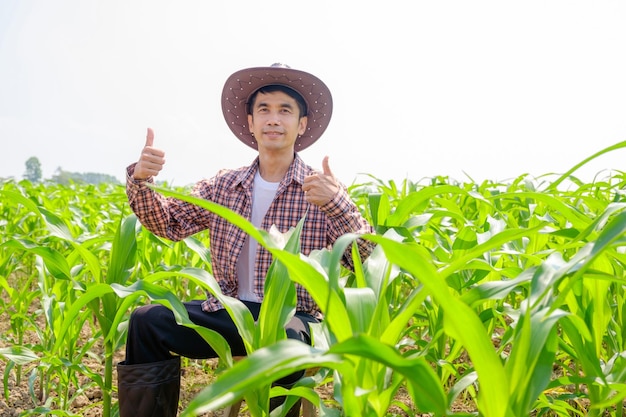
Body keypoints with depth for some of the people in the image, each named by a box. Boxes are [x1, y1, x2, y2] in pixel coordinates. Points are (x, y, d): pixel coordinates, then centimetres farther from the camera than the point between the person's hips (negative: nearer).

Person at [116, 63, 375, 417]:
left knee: (284, 340, -38)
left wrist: (337, 204, -30)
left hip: (293, 318, -4)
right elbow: (169, 222, 5)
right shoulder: (224, 185, 9)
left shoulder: (324, 190, -4)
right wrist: (140, 180, -14)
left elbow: (367, 262, -13)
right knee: (147, 320, -15)